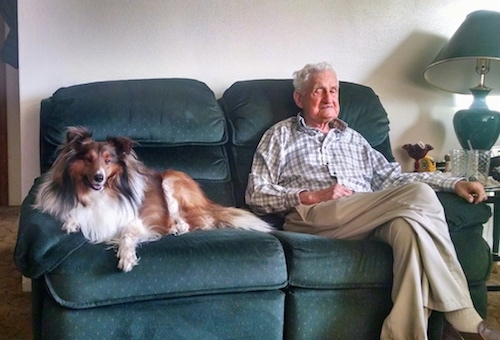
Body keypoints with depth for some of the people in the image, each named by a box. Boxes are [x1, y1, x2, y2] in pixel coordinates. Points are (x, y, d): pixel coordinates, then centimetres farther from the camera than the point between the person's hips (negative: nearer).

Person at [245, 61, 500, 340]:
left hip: (369, 220, 5)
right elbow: (256, 194, 7)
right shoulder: (281, 135, 18)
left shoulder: (353, 138, 32)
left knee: (410, 223, -34)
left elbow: (392, 177, 23)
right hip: (312, 218, -4)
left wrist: (454, 183, 10)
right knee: (420, 195, -24)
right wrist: (312, 196, -8)